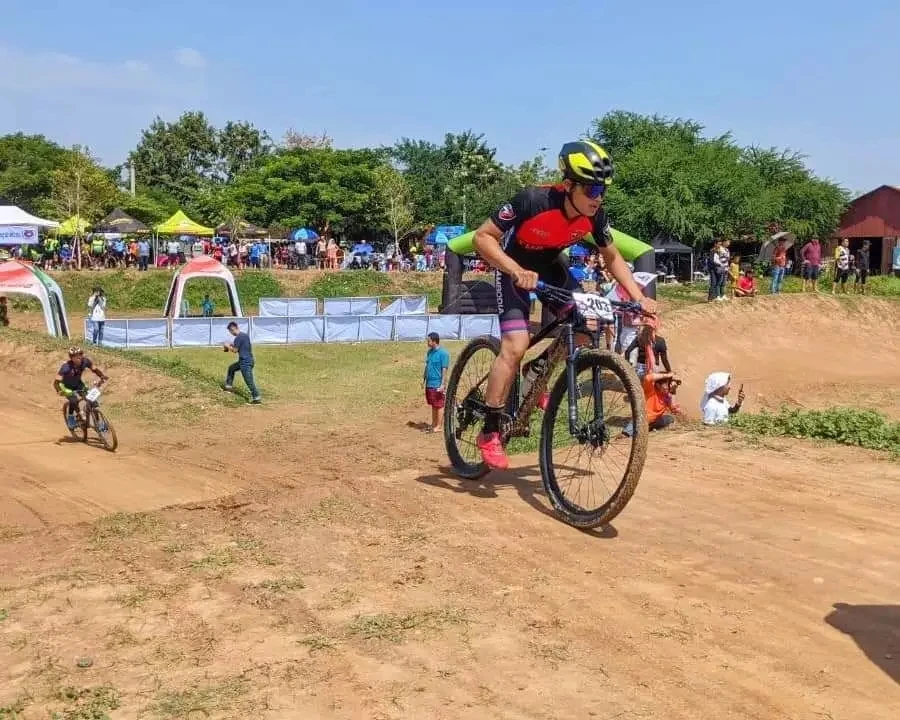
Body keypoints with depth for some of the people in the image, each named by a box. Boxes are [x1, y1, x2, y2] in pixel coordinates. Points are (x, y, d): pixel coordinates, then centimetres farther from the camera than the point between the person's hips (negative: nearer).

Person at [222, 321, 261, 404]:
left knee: (249, 380, -7)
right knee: (231, 368, 26)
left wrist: (228, 346, 4)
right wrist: (233, 345, 19)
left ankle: (256, 398, -5)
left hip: (245, 361, -10)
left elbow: (235, 350, -12)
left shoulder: (238, 337, -16)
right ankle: (229, 386, 31)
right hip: (248, 360, 10)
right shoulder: (245, 335, 11)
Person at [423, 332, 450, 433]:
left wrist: (443, 384, -18)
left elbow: (444, 370, -15)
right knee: (433, 405, 15)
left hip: (437, 385, -8)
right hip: (429, 383, 8)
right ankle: (434, 424, 23)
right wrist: (424, 379, 19)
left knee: (439, 406, 1)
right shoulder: (429, 352, 10)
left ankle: (438, 426, 7)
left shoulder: (443, 353, -13)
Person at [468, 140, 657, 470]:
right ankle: (489, 433, -12)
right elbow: (483, 237, -31)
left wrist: (638, 297, -13)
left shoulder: (595, 214, -18)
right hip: (514, 268, -5)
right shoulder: (532, 200, -34)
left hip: (551, 265, 5)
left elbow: (612, 258, -1)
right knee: (515, 345, -21)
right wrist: (516, 270, -45)